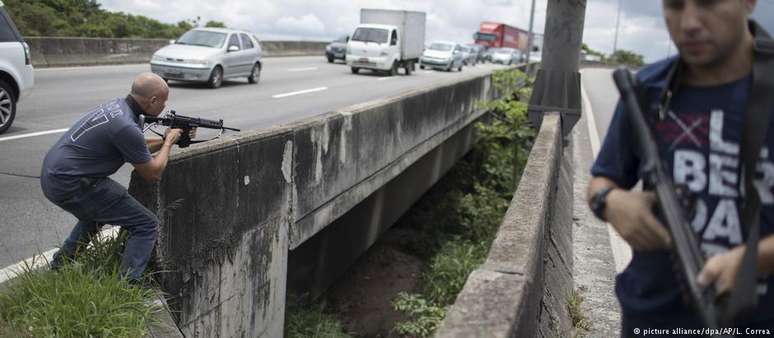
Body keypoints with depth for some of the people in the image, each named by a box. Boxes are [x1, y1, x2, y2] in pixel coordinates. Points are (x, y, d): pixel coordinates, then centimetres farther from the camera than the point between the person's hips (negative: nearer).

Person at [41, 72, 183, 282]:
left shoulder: (117, 105, 7)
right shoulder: (126, 126, -21)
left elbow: (138, 149, 24)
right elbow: (153, 173, -9)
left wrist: (164, 140, 16)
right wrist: (168, 142, 3)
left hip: (51, 175, 10)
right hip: (71, 184, -10)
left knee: (96, 212, 38)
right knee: (146, 225, -7)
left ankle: (60, 265, 41)